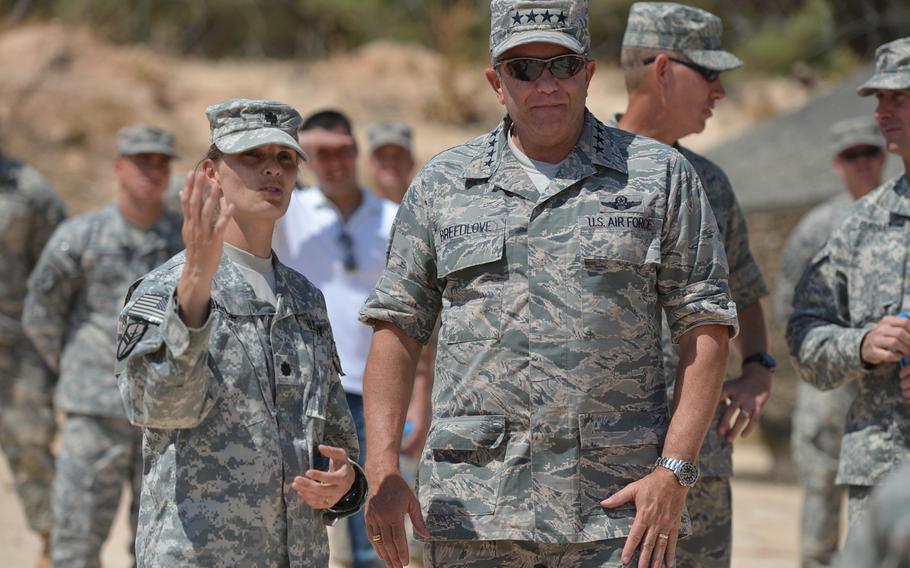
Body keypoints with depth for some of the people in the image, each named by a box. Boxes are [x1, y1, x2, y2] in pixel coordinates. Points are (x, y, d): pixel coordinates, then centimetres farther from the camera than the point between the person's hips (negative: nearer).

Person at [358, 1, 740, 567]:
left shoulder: (661, 176, 7)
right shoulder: (441, 185, 12)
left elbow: (706, 330, 3)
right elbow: (396, 329, 11)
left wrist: (674, 471, -7)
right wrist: (382, 471, -1)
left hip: (617, 508, -2)